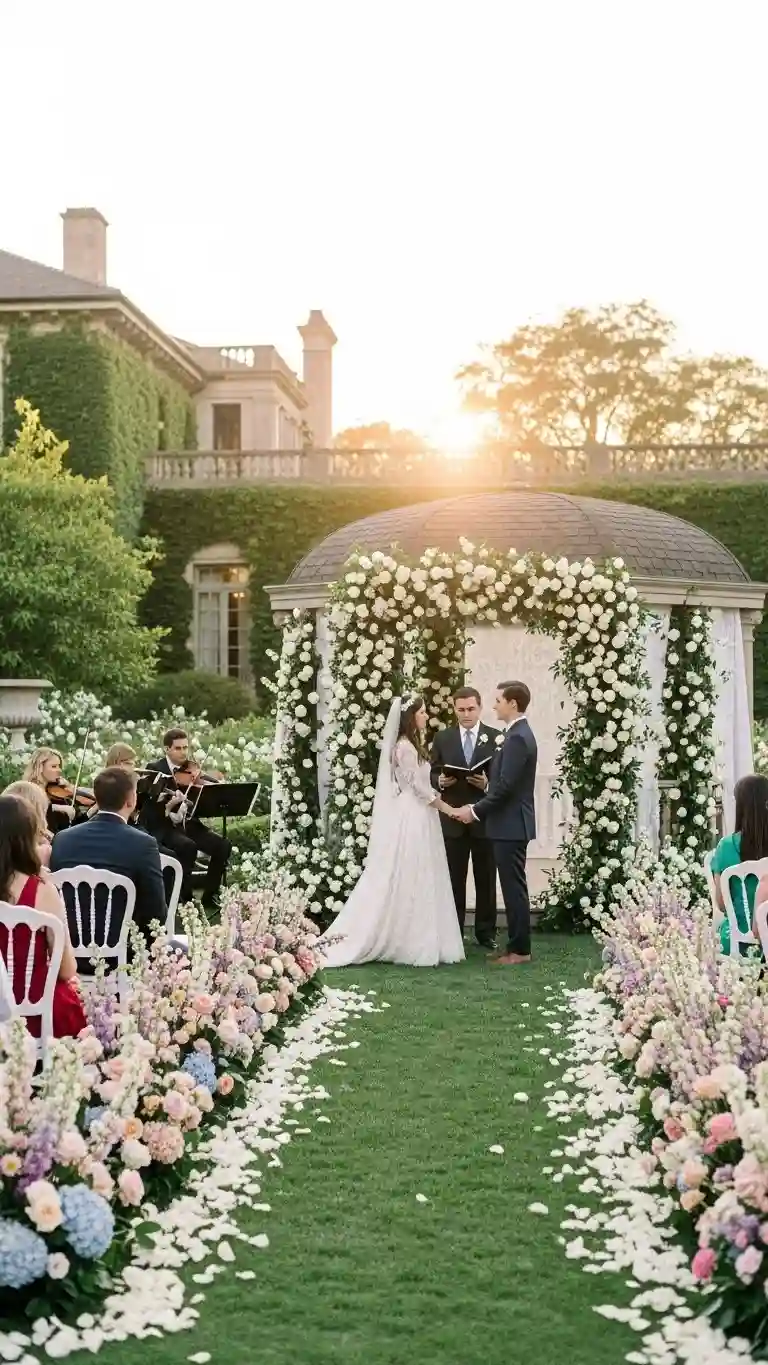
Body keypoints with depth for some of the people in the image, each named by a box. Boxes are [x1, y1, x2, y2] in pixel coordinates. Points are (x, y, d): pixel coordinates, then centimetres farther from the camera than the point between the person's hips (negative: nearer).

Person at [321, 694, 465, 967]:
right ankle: (412, 943, 0)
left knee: (414, 882, 10)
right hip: (412, 819, -10)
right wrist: (449, 810, -10)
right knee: (408, 881, -5)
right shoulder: (405, 747, -15)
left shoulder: (411, 746, 15)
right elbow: (419, 787, -15)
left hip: (416, 817, 10)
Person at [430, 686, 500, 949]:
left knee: (486, 879, 7)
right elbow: (432, 774, 7)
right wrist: (441, 781, -15)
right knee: (453, 879, 7)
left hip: (485, 818, -1)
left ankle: (486, 932, 17)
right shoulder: (442, 738, 6)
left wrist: (487, 784, -20)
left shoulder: (496, 738, 1)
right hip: (452, 818, 1)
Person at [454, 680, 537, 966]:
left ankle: (519, 949, 1)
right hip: (511, 823, 10)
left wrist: (475, 810, -14)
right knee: (513, 886, 12)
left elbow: (505, 785, -22)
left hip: (511, 824, -10)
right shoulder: (519, 734, 14)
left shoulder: (517, 738, -18)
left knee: (514, 887, -4)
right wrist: (479, 807, 13)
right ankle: (517, 944, 17)